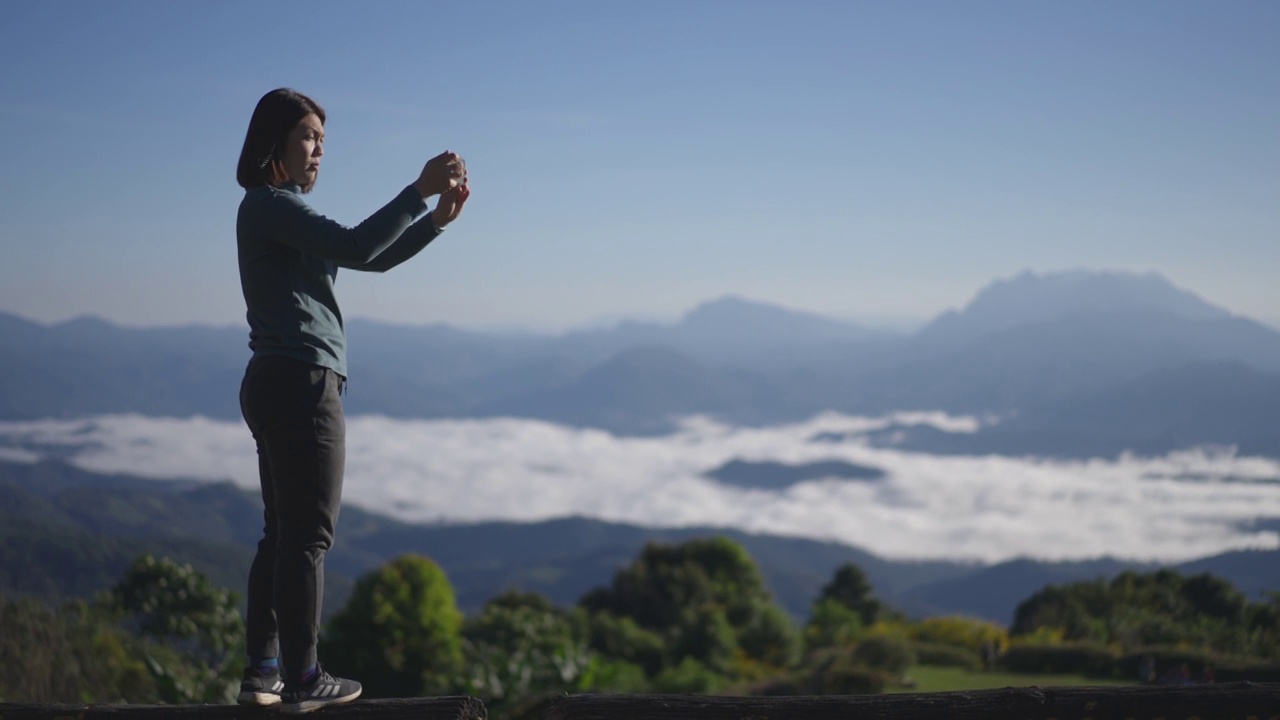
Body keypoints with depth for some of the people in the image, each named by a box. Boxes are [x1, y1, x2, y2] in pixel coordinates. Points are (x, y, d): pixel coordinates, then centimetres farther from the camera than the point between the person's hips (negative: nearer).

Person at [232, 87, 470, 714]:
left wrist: (438, 218, 7)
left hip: (274, 385, 10)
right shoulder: (270, 206, -10)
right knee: (308, 535, -5)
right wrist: (420, 190, -20)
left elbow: (377, 259, 18)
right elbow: (357, 247, -23)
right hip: (301, 384, -10)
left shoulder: (284, 211, 20)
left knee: (283, 533, 12)